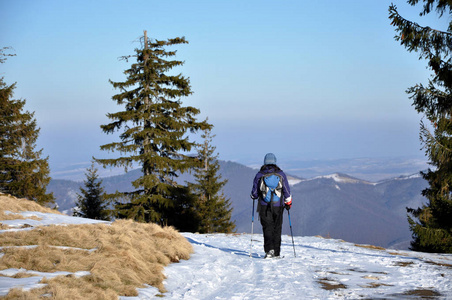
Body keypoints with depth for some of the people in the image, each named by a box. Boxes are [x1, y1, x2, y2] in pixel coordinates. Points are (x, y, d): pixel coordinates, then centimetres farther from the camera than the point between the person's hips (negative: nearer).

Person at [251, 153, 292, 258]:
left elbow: (254, 193, 3)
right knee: (277, 229, 10)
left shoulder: (259, 175, -1)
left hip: (264, 206, -1)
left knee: (267, 229, 0)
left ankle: (269, 250, -19)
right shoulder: (281, 174, 1)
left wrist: (254, 196, 26)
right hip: (278, 206, 1)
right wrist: (288, 203, 19)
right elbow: (287, 191, 4)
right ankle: (276, 252, 13)